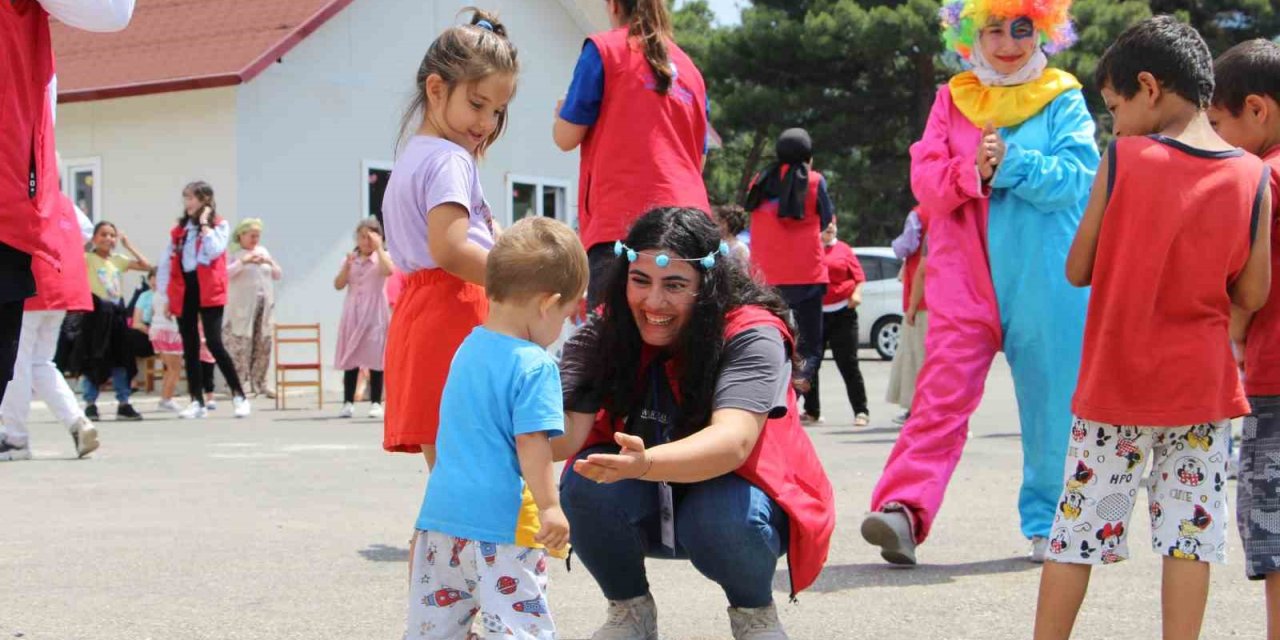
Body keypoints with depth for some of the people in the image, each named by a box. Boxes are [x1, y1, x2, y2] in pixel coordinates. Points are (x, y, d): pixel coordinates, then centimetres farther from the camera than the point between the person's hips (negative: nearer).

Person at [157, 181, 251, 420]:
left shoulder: (219, 225, 1)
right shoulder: (179, 229, 14)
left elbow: (214, 251, -17)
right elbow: (167, 263, 14)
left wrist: (204, 224, -8)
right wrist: (167, 296, 9)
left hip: (208, 291, -5)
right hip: (183, 291, 5)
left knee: (214, 343, -13)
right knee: (190, 348, 6)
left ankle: (239, 396, -3)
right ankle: (197, 402, 11)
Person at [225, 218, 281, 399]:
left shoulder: (263, 251, 16)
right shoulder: (234, 254, 0)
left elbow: (279, 275, 18)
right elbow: (224, 273, -15)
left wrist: (270, 263, -1)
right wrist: (243, 261, -20)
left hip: (264, 307, 6)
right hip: (242, 309, -5)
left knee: (263, 346, 6)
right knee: (241, 346, -9)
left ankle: (259, 383, 13)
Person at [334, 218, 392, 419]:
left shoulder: (382, 257, 0)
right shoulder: (350, 259, 10)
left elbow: (388, 271, -23)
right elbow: (338, 285, 3)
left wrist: (379, 247, -20)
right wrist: (347, 266, -10)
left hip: (375, 314, -3)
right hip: (353, 314, 3)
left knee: (375, 359, -3)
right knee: (350, 359, 3)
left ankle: (375, 403, 2)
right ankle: (348, 403, 6)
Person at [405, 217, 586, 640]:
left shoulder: (468, 348, 10)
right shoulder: (535, 366, -15)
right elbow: (531, 444, -19)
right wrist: (550, 508, -14)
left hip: (441, 510, 8)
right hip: (497, 524, -8)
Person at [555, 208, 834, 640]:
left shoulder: (751, 336, -23)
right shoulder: (600, 335, -12)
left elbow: (733, 441, -39)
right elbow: (568, 431, -24)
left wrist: (646, 464, -59)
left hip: (731, 495, -3)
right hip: (644, 511, 3)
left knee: (719, 516, -36)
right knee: (585, 484, -27)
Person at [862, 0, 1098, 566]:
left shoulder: (1063, 101, 4)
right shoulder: (953, 101, 11)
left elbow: (1079, 179, -9)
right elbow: (925, 181, 3)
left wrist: (1010, 163, -17)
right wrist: (972, 170, -15)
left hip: (1047, 283, -1)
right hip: (965, 279, 1)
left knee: (1052, 403, 6)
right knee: (942, 396, -8)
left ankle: (1049, 523, 18)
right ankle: (903, 508, -15)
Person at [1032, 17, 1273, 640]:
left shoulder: (1122, 160, -9)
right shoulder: (1252, 176, -2)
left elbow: (1077, 270, -4)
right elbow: (1252, 295, 0)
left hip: (1116, 382, -2)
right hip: (1202, 384, 2)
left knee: (1079, 525, 7)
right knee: (1190, 528, 7)